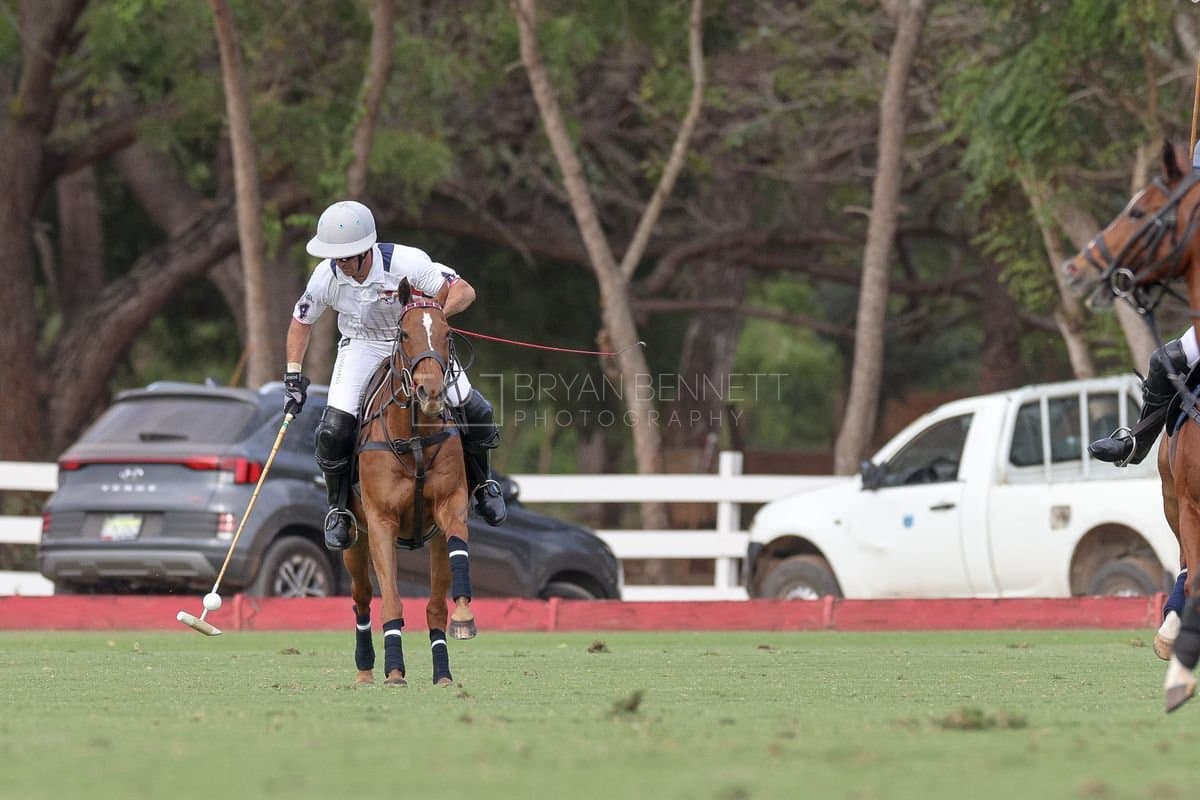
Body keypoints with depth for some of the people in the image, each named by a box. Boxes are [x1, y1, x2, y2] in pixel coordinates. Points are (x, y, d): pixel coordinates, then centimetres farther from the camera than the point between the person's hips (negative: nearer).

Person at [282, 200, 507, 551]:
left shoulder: (405, 262, -30)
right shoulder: (327, 276, -20)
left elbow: (464, 291, -27)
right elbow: (301, 321, 1)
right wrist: (293, 376, -3)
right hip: (362, 347, 1)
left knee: (475, 411, -10)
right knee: (335, 429, -19)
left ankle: (481, 484, 21)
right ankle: (339, 509, 6)